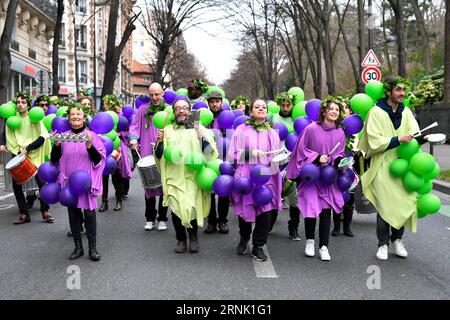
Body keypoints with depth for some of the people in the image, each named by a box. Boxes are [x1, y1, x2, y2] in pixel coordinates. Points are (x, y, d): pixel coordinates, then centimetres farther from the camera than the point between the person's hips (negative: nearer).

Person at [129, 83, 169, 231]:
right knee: (149, 185, 5)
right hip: (147, 154, 1)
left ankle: (162, 218, 16)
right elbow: (134, 125, 11)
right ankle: (150, 218, 17)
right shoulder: (143, 110, 8)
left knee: (164, 184, 4)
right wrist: (133, 138, -6)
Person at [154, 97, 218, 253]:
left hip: (193, 176, -1)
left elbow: (209, 151, 3)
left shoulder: (198, 128, 10)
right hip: (174, 177, 1)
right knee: (176, 208, -10)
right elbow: (160, 155, 11)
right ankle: (181, 239, 13)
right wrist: (160, 142, -7)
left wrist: (204, 138, -15)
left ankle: (193, 236, 11)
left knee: (191, 207, -15)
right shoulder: (168, 130, 13)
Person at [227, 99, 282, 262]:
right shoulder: (242, 130, 4)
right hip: (245, 176, -1)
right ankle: (244, 239, 34)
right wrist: (250, 153, -14)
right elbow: (234, 153, 1)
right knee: (245, 209, 6)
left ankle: (258, 247, 7)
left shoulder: (272, 133, 13)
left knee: (265, 210, -7)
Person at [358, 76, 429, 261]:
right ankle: (383, 244, 10)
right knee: (385, 206, -3)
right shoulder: (376, 112, -6)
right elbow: (375, 142, -12)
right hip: (382, 167, -4)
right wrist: (397, 140, -19)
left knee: (403, 203, 2)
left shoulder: (406, 112, 9)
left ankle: (397, 239, 21)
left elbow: (413, 135, 2)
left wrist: (423, 138, -20)